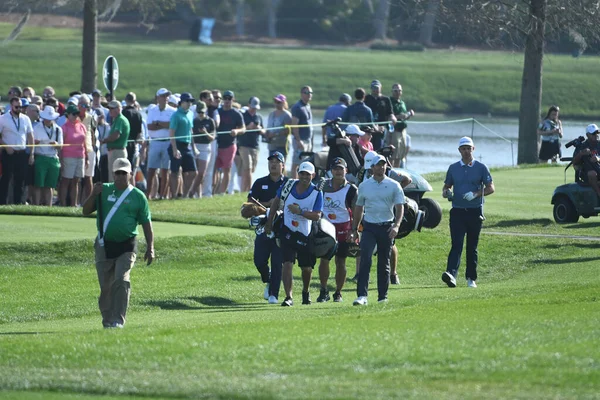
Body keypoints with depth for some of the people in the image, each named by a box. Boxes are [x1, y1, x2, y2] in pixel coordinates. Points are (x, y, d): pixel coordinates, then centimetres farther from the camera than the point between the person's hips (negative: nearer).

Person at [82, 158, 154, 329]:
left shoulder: (138, 196, 4)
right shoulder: (104, 190, 10)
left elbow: (146, 223, 6)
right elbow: (86, 211, 7)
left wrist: (150, 248, 0)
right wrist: (94, 194, -10)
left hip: (127, 245, -2)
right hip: (104, 245, 2)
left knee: (121, 281, -18)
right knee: (105, 286, 4)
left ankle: (118, 320, -18)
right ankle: (107, 319, 16)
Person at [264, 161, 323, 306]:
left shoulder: (316, 193, -11)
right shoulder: (288, 185, -4)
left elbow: (317, 216, -18)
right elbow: (276, 202, 11)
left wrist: (300, 212, -31)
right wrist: (269, 222, 14)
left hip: (305, 234, 0)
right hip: (287, 231, 0)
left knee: (307, 267, 11)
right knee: (287, 263, -13)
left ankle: (305, 292, 40)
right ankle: (288, 297, -12)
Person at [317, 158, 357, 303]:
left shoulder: (351, 189, -4)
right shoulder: (324, 186, 5)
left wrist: (353, 231, -10)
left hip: (343, 228, -2)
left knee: (340, 262, 3)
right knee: (324, 259, -3)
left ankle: (338, 293, 12)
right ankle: (324, 291, 6)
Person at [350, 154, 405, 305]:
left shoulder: (393, 185, 1)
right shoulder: (364, 186, 7)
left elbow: (400, 207, -3)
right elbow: (359, 208, 16)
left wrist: (396, 226, -18)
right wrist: (354, 229, 15)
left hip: (386, 228, -1)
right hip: (369, 227, 1)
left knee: (384, 263, 7)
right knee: (365, 260, -14)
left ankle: (383, 297, 16)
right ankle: (362, 295, -20)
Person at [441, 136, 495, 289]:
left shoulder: (481, 167, 3)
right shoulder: (453, 168, 9)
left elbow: (490, 188, 0)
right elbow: (446, 186, 18)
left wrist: (476, 194, -16)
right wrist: (446, 192, -6)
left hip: (475, 211, -1)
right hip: (457, 211, 1)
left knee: (472, 247, 7)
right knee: (456, 244, -13)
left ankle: (471, 278, 15)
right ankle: (451, 274, -28)